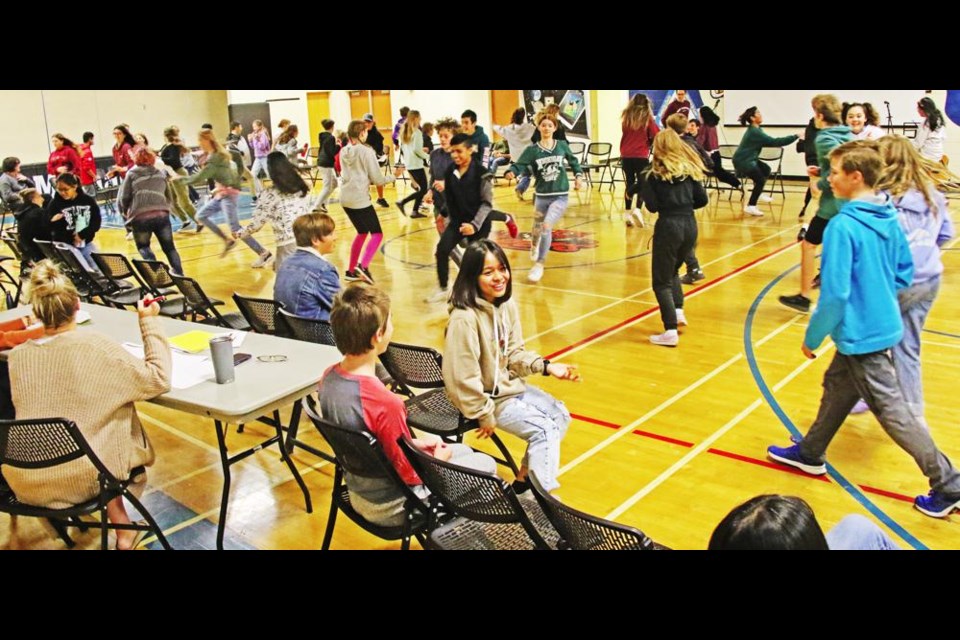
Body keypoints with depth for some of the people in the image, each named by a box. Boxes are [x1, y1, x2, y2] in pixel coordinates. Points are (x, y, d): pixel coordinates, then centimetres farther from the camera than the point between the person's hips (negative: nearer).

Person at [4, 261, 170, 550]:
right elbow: (157, 380, -13)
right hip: (82, 479, -4)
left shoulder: (17, 356, -4)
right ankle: (122, 529, 31)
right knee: (114, 422, 26)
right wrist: (149, 322, -5)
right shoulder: (95, 346, -16)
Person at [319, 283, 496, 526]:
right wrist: (437, 460, -2)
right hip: (391, 507, -8)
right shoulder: (385, 402, -35)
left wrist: (414, 443, 7)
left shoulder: (329, 377, -10)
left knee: (462, 451, 22)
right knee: (485, 465, 9)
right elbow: (409, 474, -22)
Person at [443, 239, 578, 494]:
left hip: (511, 385, 9)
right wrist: (485, 415, -18)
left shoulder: (507, 304, -3)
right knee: (545, 430, -12)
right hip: (486, 397, -9)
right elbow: (464, 378, -27)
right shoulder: (464, 319, -30)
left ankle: (524, 481, 19)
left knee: (560, 415, 10)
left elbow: (514, 353, 7)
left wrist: (546, 366, -8)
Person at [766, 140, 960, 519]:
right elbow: (905, 274, 12)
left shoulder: (843, 226, -23)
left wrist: (811, 338, -11)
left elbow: (834, 294, -23)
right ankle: (810, 453, 37)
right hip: (885, 327, 9)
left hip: (861, 336, -9)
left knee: (892, 411, 1)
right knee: (836, 388, 22)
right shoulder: (889, 219, 3)